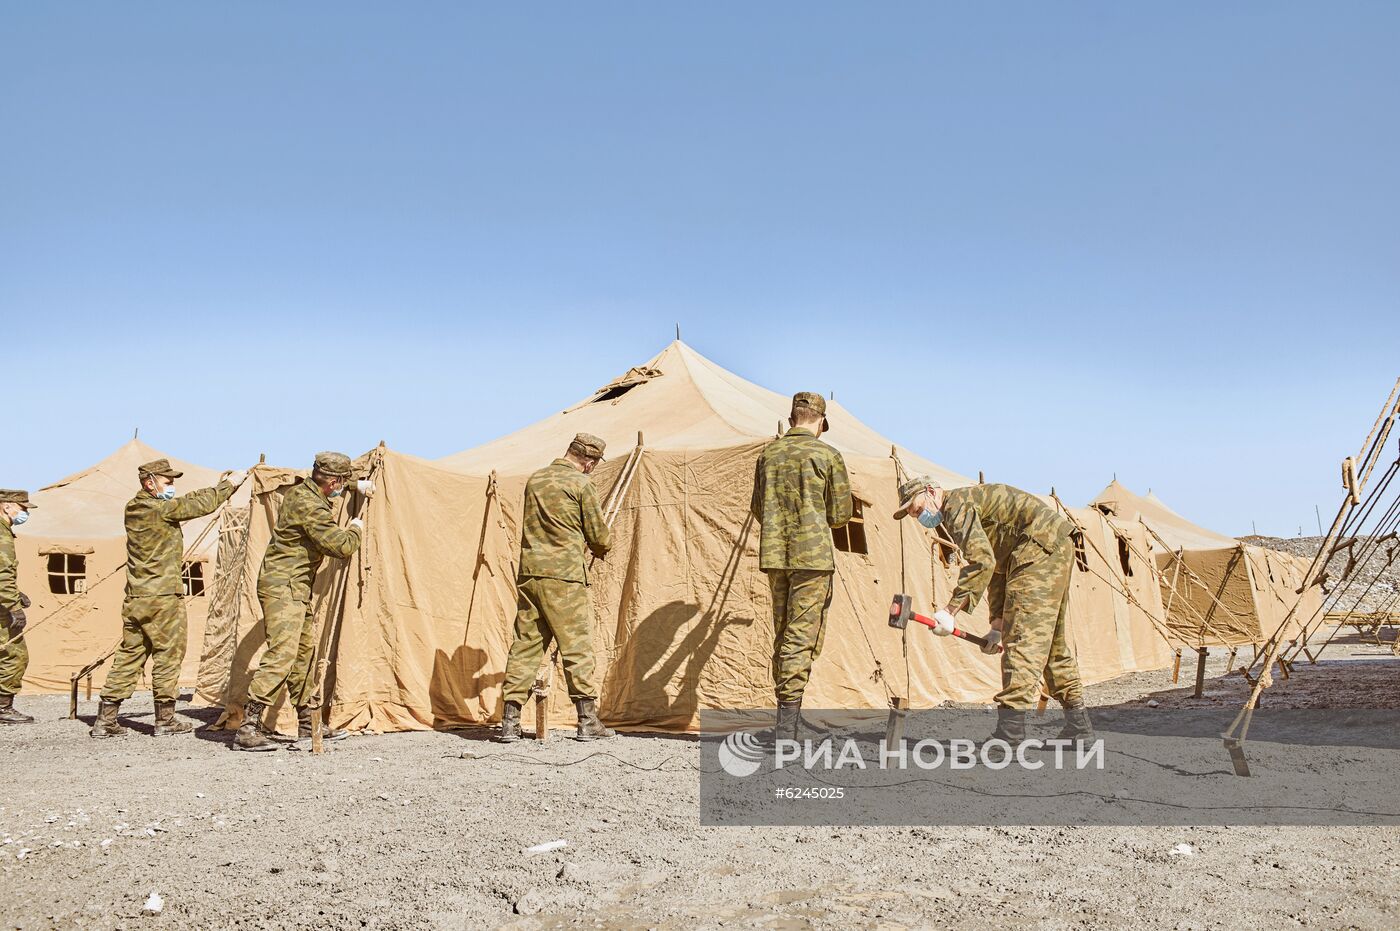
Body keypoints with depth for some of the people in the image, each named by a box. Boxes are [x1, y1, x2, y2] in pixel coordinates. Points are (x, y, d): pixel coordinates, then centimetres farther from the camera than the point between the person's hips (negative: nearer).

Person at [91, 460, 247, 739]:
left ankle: (105, 720, 12)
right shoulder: (160, 509, -13)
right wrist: (229, 484, 5)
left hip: (135, 598, 8)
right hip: (163, 597, -8)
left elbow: (188, 502, 16)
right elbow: (201, 505, -9)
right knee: (168, 656, 2)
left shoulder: (133, 509, 12)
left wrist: (218, 487, 16)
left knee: (129, 655, 11)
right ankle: (165, 720, 8)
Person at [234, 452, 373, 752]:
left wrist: (357, 485, 39)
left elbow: (328, 489, 36)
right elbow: (341, 547, -21)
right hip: (283, 585, -11)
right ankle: (248, 729, -15)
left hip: (296, 588, 11)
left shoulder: (302, 489, 10)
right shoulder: (310, 506, -21)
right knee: (281, 655, -15)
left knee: (305, 654, 12)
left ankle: (308, 728, 18)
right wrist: (356, 529, -1)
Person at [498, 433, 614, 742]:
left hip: (528, 573, 6)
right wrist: (602, 548, 21)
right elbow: (599, 537, -2)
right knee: (577, 647, 1)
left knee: (524, 646, 8)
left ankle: (510, 721, 8)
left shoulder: (534, 480, 13)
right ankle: (588, 721, 5)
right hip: (564, 576, -6)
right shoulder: (580, 484, -6)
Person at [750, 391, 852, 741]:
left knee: (782, 636, 14)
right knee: (802, 637, -5)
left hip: (773, 555, 5)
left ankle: (790, 716, 21)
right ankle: (786, 727, -9)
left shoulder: (768, 454, 9)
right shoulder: (828, 455, -5)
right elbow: (841, 513, 0)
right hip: (812, 554, -5)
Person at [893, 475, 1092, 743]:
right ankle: (1078, 724, 25)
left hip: (1040, 547, -11)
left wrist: (950, 611, -23)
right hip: (1058, 548, 11)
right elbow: (997, 568, 23)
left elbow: (982, 561, -24)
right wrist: (998, 621, 16)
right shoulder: (968, 504, 22)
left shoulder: (957, 504, -10)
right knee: (1052, 640, 17)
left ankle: (1010, 729, -21)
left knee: (1022, 635, -16)